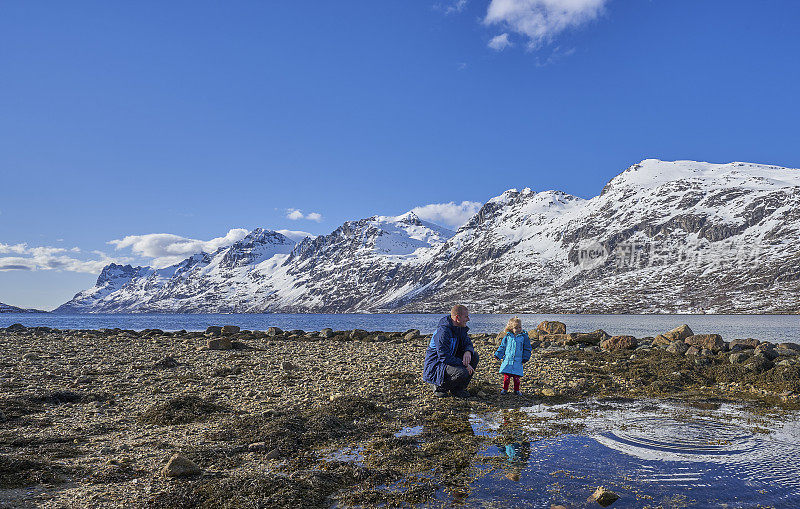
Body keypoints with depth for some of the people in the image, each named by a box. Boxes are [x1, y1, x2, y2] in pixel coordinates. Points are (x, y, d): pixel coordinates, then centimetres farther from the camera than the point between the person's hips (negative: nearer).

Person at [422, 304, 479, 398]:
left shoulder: (461, 329, 4)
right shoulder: (443, 332, -26)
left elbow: (468, 344, 9)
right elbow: (444, 357, -29)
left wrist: (468, 352, -17)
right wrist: (464, 365, -25)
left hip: (450, 361, 10)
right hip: (434, 366, -10)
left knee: (474, 356, -2)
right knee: (463, 372, -32)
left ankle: (458, 389, 4)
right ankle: (439, 387, -5)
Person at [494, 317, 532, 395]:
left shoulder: (524, 337, 1)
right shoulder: (507, 337, 4)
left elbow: (527, 349, 7)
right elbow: (502, 347, 12)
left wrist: (525, 358, 2)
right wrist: (498, 355, 6)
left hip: (518, 362, -1)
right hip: (507, 360, 1)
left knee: (516, 377, 1)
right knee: (506, 376, 1)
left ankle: (516, 390, 17)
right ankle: (505, 389, 16)